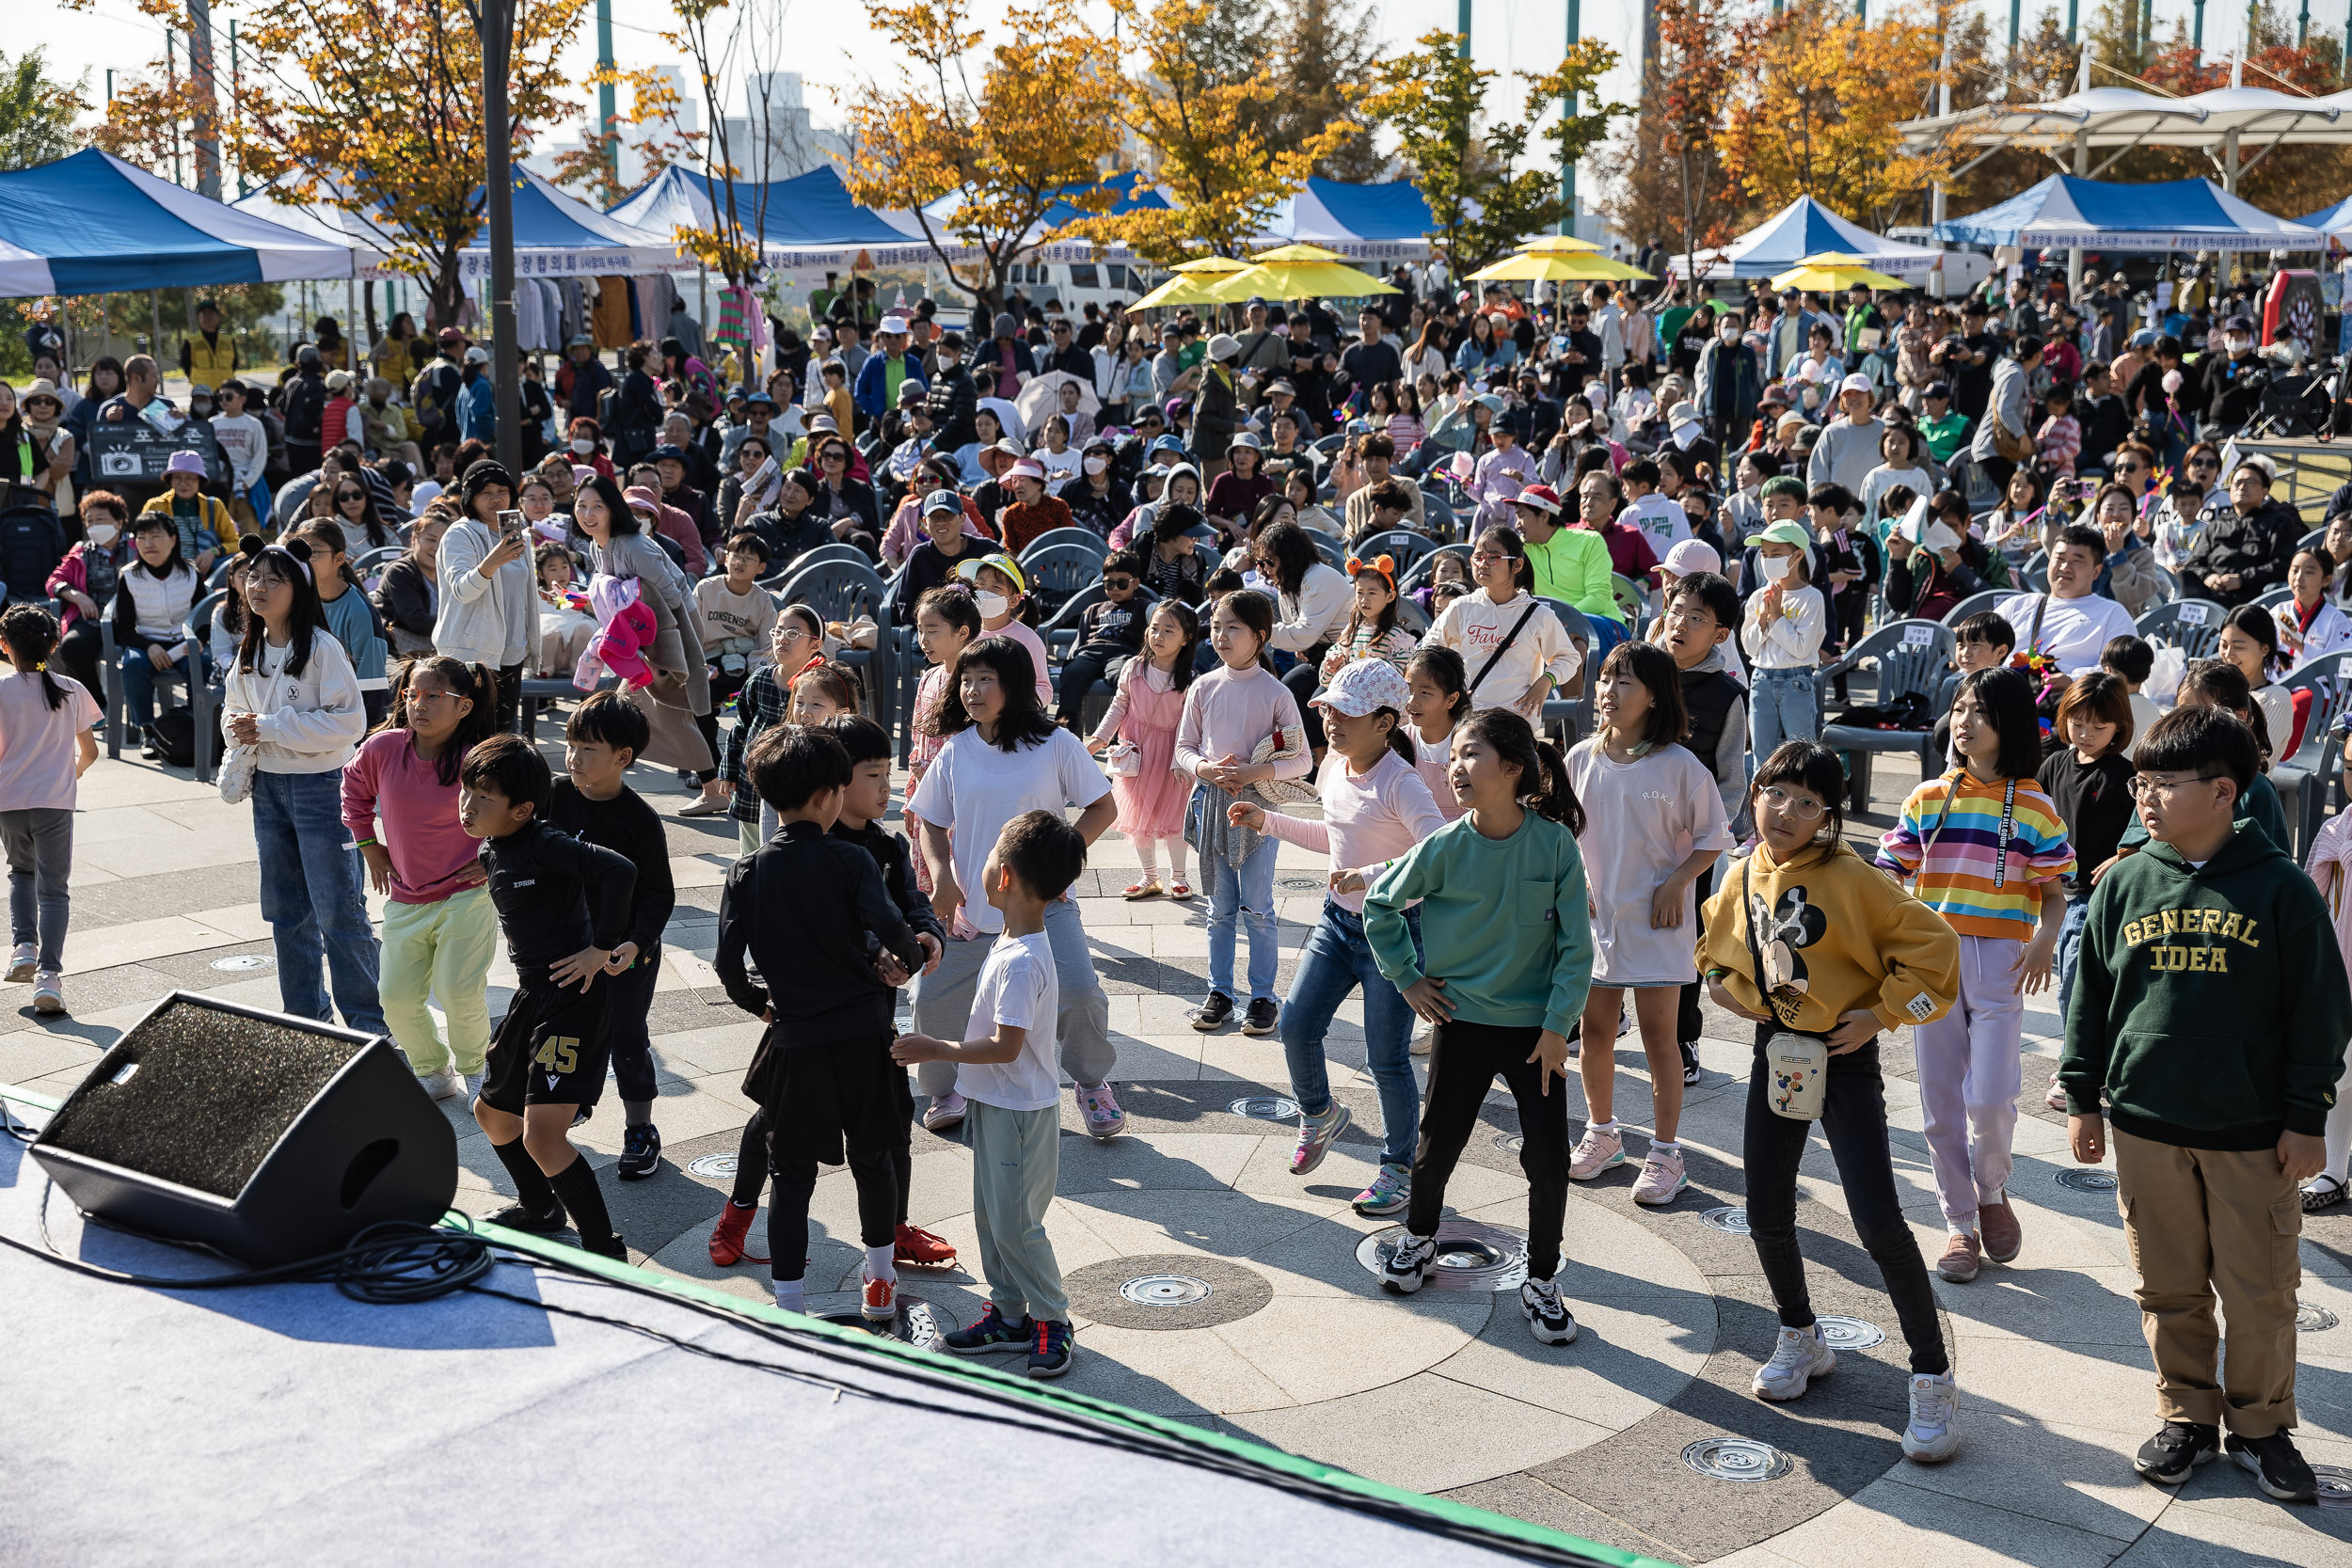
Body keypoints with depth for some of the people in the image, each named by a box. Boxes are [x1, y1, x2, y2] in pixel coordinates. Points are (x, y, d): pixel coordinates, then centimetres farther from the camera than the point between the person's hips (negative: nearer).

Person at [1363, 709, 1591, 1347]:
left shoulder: (1554, 843, -12)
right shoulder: (1445, 847, -10)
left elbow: (1576, 945, -8)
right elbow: (1381, 903, 7)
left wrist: (1557, 1026, -10)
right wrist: (1407, 977, 4)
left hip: (1535, 1025, -1)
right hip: (1462, 1020, 1)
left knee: (1549, 1158, -3)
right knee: (1438, 1144, 13)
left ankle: (1541, 1282, 16)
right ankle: (1419, 1238, 40)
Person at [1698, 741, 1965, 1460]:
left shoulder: (1850, 879, -16)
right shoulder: (1743, 880, 2)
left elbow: (1930, 944, -15)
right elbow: (1717, 952, 22)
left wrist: (1882, 1012, -15)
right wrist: (1737, 992, 5)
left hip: (1844, 1055, -6)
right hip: (1775, 1050, 6)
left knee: (1879, 1223, -10)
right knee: (1766, 1213, 11)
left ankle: (1933, 1376, 3)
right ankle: (1800, 1339, 36)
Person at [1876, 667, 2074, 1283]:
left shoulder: (2034, 806, 1)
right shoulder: (1928, 799, 8)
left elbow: (2055, 895, 2)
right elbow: (1887, 875, 6)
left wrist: (2045, 939, -17)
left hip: (1999, 962, -3)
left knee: (1990, 1100, -11)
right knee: (1941, 1103, 5)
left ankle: (1992, 1192, 19)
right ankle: (1960, 1222, 18)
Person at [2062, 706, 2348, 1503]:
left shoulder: (2281, 890, -6)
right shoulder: (2126, 884, 2)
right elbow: (2091, 996, 10)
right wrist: (2084, 1098, 9)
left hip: (2253, 1134, -3)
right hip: (2145, 1124, 3)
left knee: (2261, 1293, 5)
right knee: (2169, 1289, 11)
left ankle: (2261, 1425, 23)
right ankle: (2188, 1416, 27)